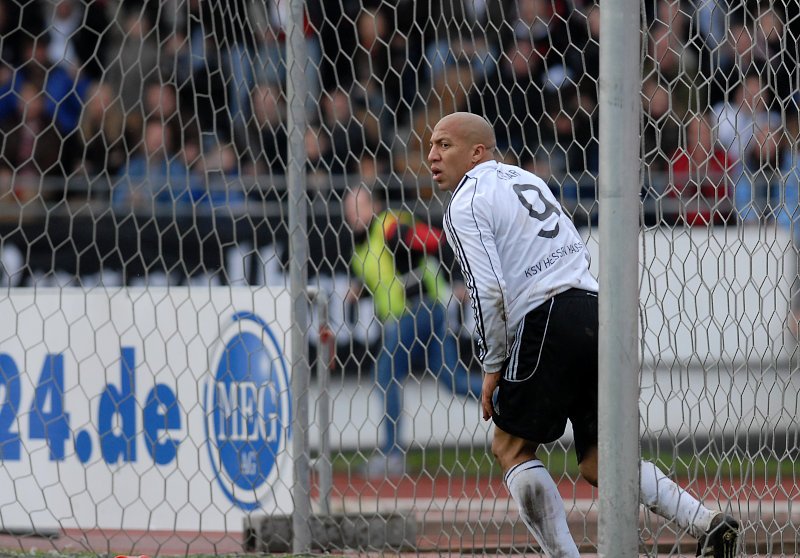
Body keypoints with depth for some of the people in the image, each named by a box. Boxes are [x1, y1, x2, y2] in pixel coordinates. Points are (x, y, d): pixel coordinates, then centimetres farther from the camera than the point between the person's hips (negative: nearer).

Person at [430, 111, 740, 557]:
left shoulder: (466, 205, -2)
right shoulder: (527, 179, 24)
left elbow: (488, 291, -13)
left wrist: (493, 367, -3)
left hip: (546, 324, -8)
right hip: (595, 310, 8)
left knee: (510, 447, 6)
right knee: (598, 462, 10)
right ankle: (707, 522, -6)